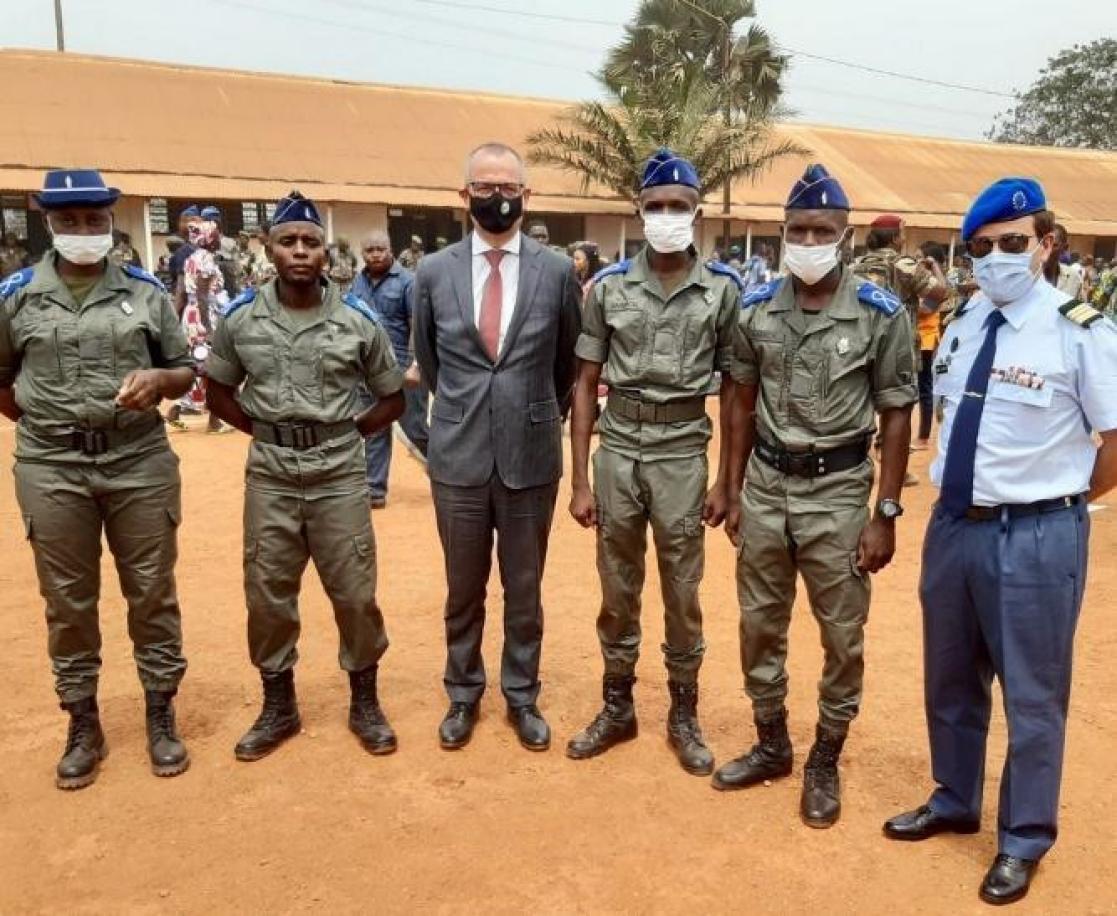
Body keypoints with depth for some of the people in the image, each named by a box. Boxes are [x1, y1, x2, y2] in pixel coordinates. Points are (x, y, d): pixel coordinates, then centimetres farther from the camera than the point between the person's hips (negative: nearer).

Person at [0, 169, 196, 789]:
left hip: (141, 464, 0)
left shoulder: (145, 291, 3)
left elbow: (186, 372, 7)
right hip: (52, 471, 0)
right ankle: (83, 725, 26)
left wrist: (158, 379, -13)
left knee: (152, 594, 8)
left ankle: (161, 717, 23)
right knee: (68, 603, 10)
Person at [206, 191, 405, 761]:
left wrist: (346, 432, -2)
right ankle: (278, 707, 29)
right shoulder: (240, 317, -1)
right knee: (267, 597, 10)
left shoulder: (357, 319, -4)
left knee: (355, 595, 5)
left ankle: (364, 703, 25)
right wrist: (261, 429, 0)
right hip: (269, 476, 2)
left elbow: (392, 399, 6)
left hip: (339, 475, -1)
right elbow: (217, 392, 11)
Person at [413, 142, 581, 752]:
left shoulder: (557, 272, -3)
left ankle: (521, 697, 31)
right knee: (463, 591, 14)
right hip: (458, 457, 1)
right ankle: (463, 695, 33)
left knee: (524, 591, 13)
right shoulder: (434, 272, 0)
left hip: (531, 457, -1)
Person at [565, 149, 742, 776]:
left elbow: (734, 390, 2)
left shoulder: (723, 291, -2)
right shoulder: (609, 286, 0)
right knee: (618, 592, 13)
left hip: (682, 453, -1)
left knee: (682, 595, 10)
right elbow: (586, 385, 2)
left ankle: (684, 716, 28)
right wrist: (580, 479, -2)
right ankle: (618, 708, 31)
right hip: (617, 450, 1)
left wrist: (726, 481, -1)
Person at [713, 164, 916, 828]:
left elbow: (897, 419, -5)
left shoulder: (882, 314, -8)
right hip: (765, 485, 3)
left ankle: (825, 762, 28)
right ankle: (772, 744, 34)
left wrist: (886, 513, -8)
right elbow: (743, 405, 9)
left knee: (843, 638, 7)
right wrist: (734, 491, 7)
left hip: (837, 491, -3)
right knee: (760, 626, 14)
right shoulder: (757, 309, 1)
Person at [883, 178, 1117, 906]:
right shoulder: (962, 327, 6)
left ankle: (1025, 839, 32)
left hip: (1036, 536, -6)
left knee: (1032, 696, 10)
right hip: (954, 524, 6)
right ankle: (954, 802, 43)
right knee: (951, 681, 20)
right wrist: (960, 496, 9)